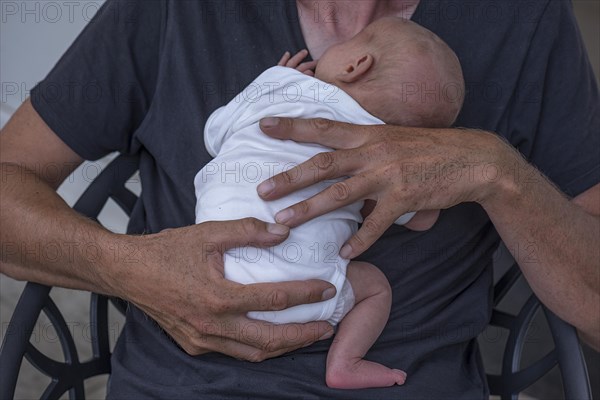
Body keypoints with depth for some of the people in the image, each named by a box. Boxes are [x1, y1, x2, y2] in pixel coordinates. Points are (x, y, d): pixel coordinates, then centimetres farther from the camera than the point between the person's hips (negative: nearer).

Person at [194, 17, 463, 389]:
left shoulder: (280, 83, 6)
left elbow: (215, 134, 21)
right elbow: (421, 216, 14)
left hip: (214, 272, 2)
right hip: (294, 293, -1)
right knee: (377, 286, 21)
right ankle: (344, 364, 8)